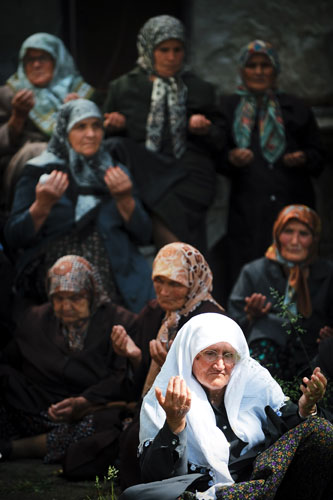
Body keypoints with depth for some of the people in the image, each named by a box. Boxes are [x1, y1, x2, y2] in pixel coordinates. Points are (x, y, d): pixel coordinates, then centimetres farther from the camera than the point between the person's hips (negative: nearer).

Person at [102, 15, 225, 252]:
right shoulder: (123, 88, 16)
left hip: (188, 177, -1)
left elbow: (220, 141, 18)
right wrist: (114, 126, -4)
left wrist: (205, 130, -5)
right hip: (142, 175, 1)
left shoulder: (200, 90, 18)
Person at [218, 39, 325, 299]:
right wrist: (231, 158, -12)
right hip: (245, 207, 0)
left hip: (291, 204, 1)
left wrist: (303, 158, -8)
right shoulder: (227, 109, 14)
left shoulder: (296, 109, 15)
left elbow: (318, 155, 14)